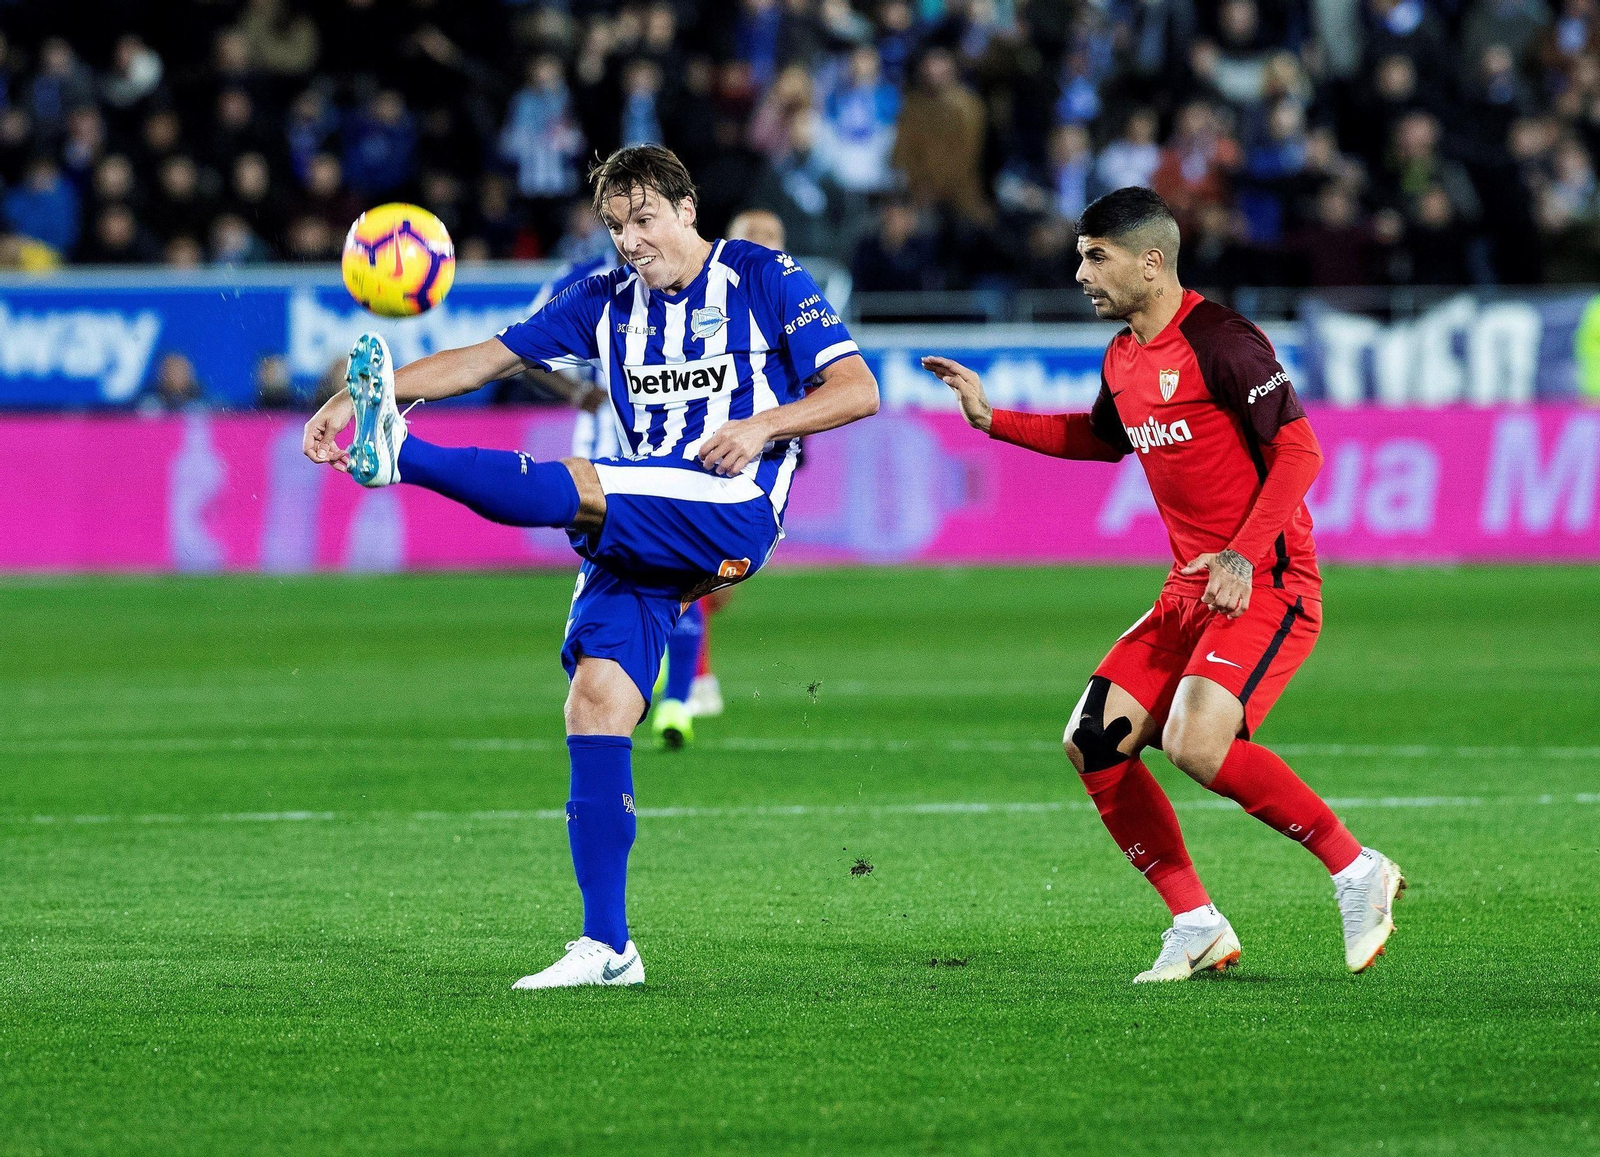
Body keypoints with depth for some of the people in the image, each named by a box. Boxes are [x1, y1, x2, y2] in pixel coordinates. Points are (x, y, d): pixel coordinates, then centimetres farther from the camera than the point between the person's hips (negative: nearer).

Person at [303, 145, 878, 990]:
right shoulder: (607, 302, 16)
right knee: (596, 697, -11)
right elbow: (486, 359, 12)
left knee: (571, 488, -30)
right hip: (637, 540, 5)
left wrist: (763, 425, -17)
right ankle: (605, 946, -9)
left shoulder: (766, 281, 3)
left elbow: (858, 390, -1)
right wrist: (349, 397, 1)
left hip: (732, 515, -5)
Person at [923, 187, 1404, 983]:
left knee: (1195, 743, -27)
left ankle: (1356, 870, -10)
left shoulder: (1220, 343, -15)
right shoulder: (1123, 359, 11)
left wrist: (1243, 556, -26)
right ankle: (1197, 927, 8)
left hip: (1266, 586, -9)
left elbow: (1299, 450, -17)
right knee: (1093, 743, 0)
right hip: (1190, 589, 9)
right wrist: (992, 420, 24)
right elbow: (1103, 438, 32)